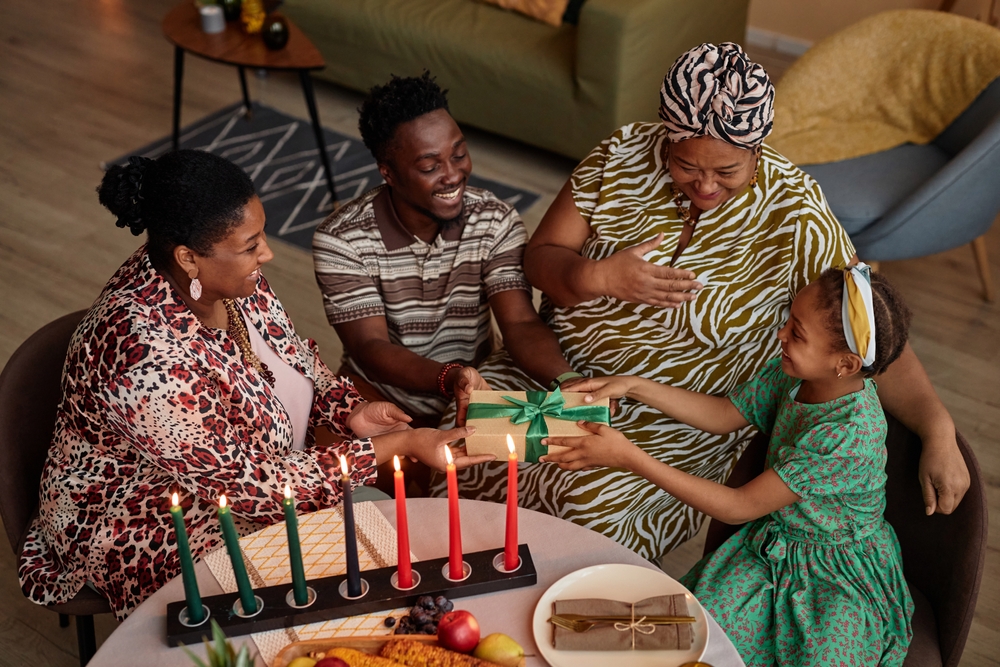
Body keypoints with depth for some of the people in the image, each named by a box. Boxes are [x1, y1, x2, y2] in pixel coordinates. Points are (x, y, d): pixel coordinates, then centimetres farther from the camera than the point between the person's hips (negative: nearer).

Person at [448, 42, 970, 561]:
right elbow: (540, 258, -3)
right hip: (559, 366, 3)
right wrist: (596, 277, -26)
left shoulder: (792, 213, -16)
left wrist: (937, 429, -27)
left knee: (589, 502, -29)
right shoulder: (623, 154, -9)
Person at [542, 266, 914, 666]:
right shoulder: (795, 373, -13)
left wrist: (631, 458, -31)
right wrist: (633, 386, -7)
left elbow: (737, 508, -29)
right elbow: (723, 415, 4)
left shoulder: (850, 436, -34)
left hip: (839, 577, -5)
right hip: (775, 543, 6)